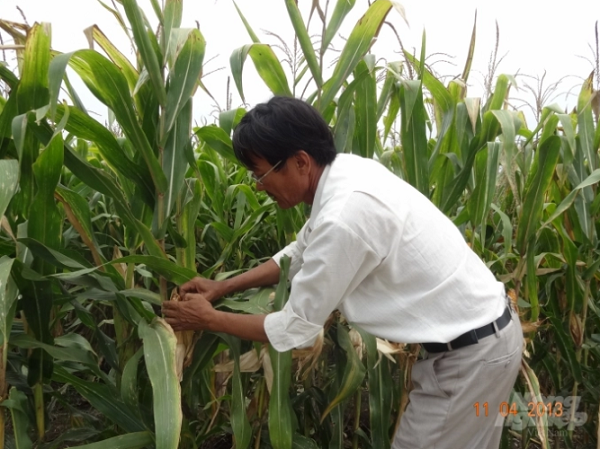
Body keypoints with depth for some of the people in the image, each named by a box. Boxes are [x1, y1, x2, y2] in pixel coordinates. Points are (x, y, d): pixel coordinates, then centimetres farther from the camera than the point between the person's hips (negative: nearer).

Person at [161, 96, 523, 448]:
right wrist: (223, 287, 9)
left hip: (471, 354, -8)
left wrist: (209, 320, -5)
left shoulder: (345, 216, -30)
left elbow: (297, 329, -18)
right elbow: (302, 255, 13)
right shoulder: (346, 172, -2)